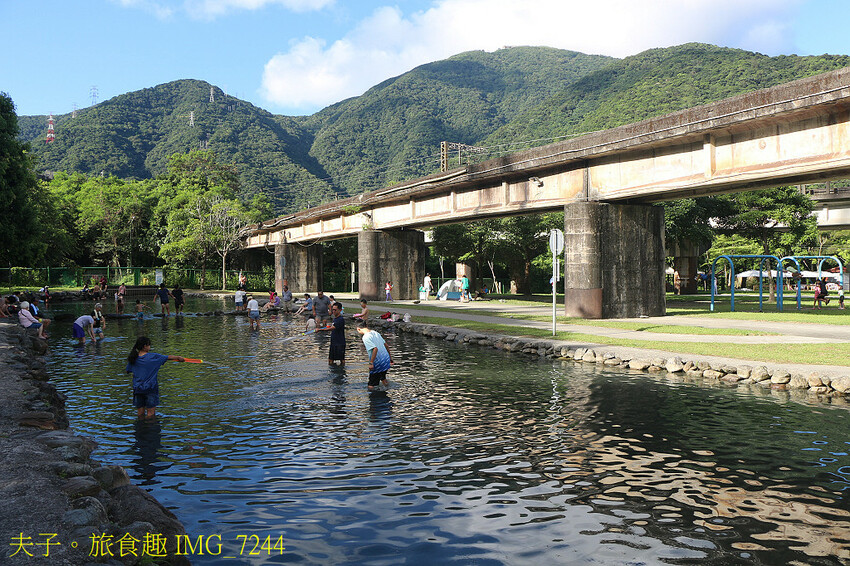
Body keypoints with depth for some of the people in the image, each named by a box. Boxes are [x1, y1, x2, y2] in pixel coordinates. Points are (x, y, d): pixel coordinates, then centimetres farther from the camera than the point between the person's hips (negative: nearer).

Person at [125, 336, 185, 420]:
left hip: (137, 389, 4)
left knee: (140, 413, 13)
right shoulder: (153, 356, -11)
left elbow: (127, 370, 10)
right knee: (150, 413, 4)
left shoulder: (133, 358, -1)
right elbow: (168, 357, 0)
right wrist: (178, 357, 16)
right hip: (150, 388, -4)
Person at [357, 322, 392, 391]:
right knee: (383, 378, 33)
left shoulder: (366, 337, -16)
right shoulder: (375, 333, 9)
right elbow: (385, 345, 15)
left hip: (378, 363, -9)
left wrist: (371, 363, -26)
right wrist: (390, 356, 25)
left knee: (371, 385, 0)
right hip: (386, 359, 9)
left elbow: (375, 349, -27)